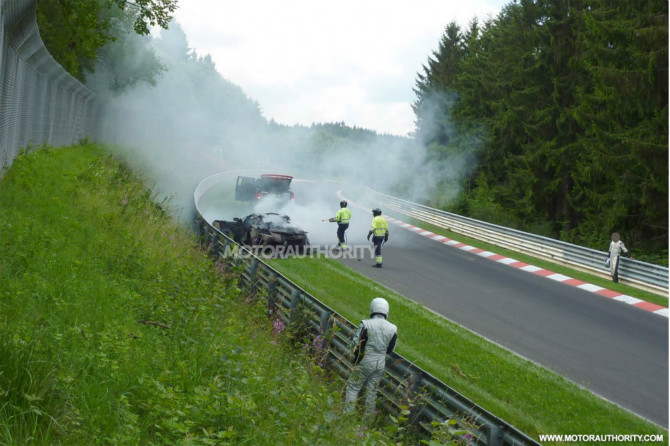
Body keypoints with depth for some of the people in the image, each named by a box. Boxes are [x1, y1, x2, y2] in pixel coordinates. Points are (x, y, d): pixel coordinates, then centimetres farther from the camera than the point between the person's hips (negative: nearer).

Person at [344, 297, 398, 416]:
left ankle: (347, 414, 7)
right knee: (372, 391, 14)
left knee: (353, 388, 8)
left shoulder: (366, 324, -15)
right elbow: (390, 349, 7)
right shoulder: (392, 328, -4)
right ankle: (368, 417, 21)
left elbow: (355, 344, -11)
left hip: (365, 362, -4)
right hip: (380, 364, 4)